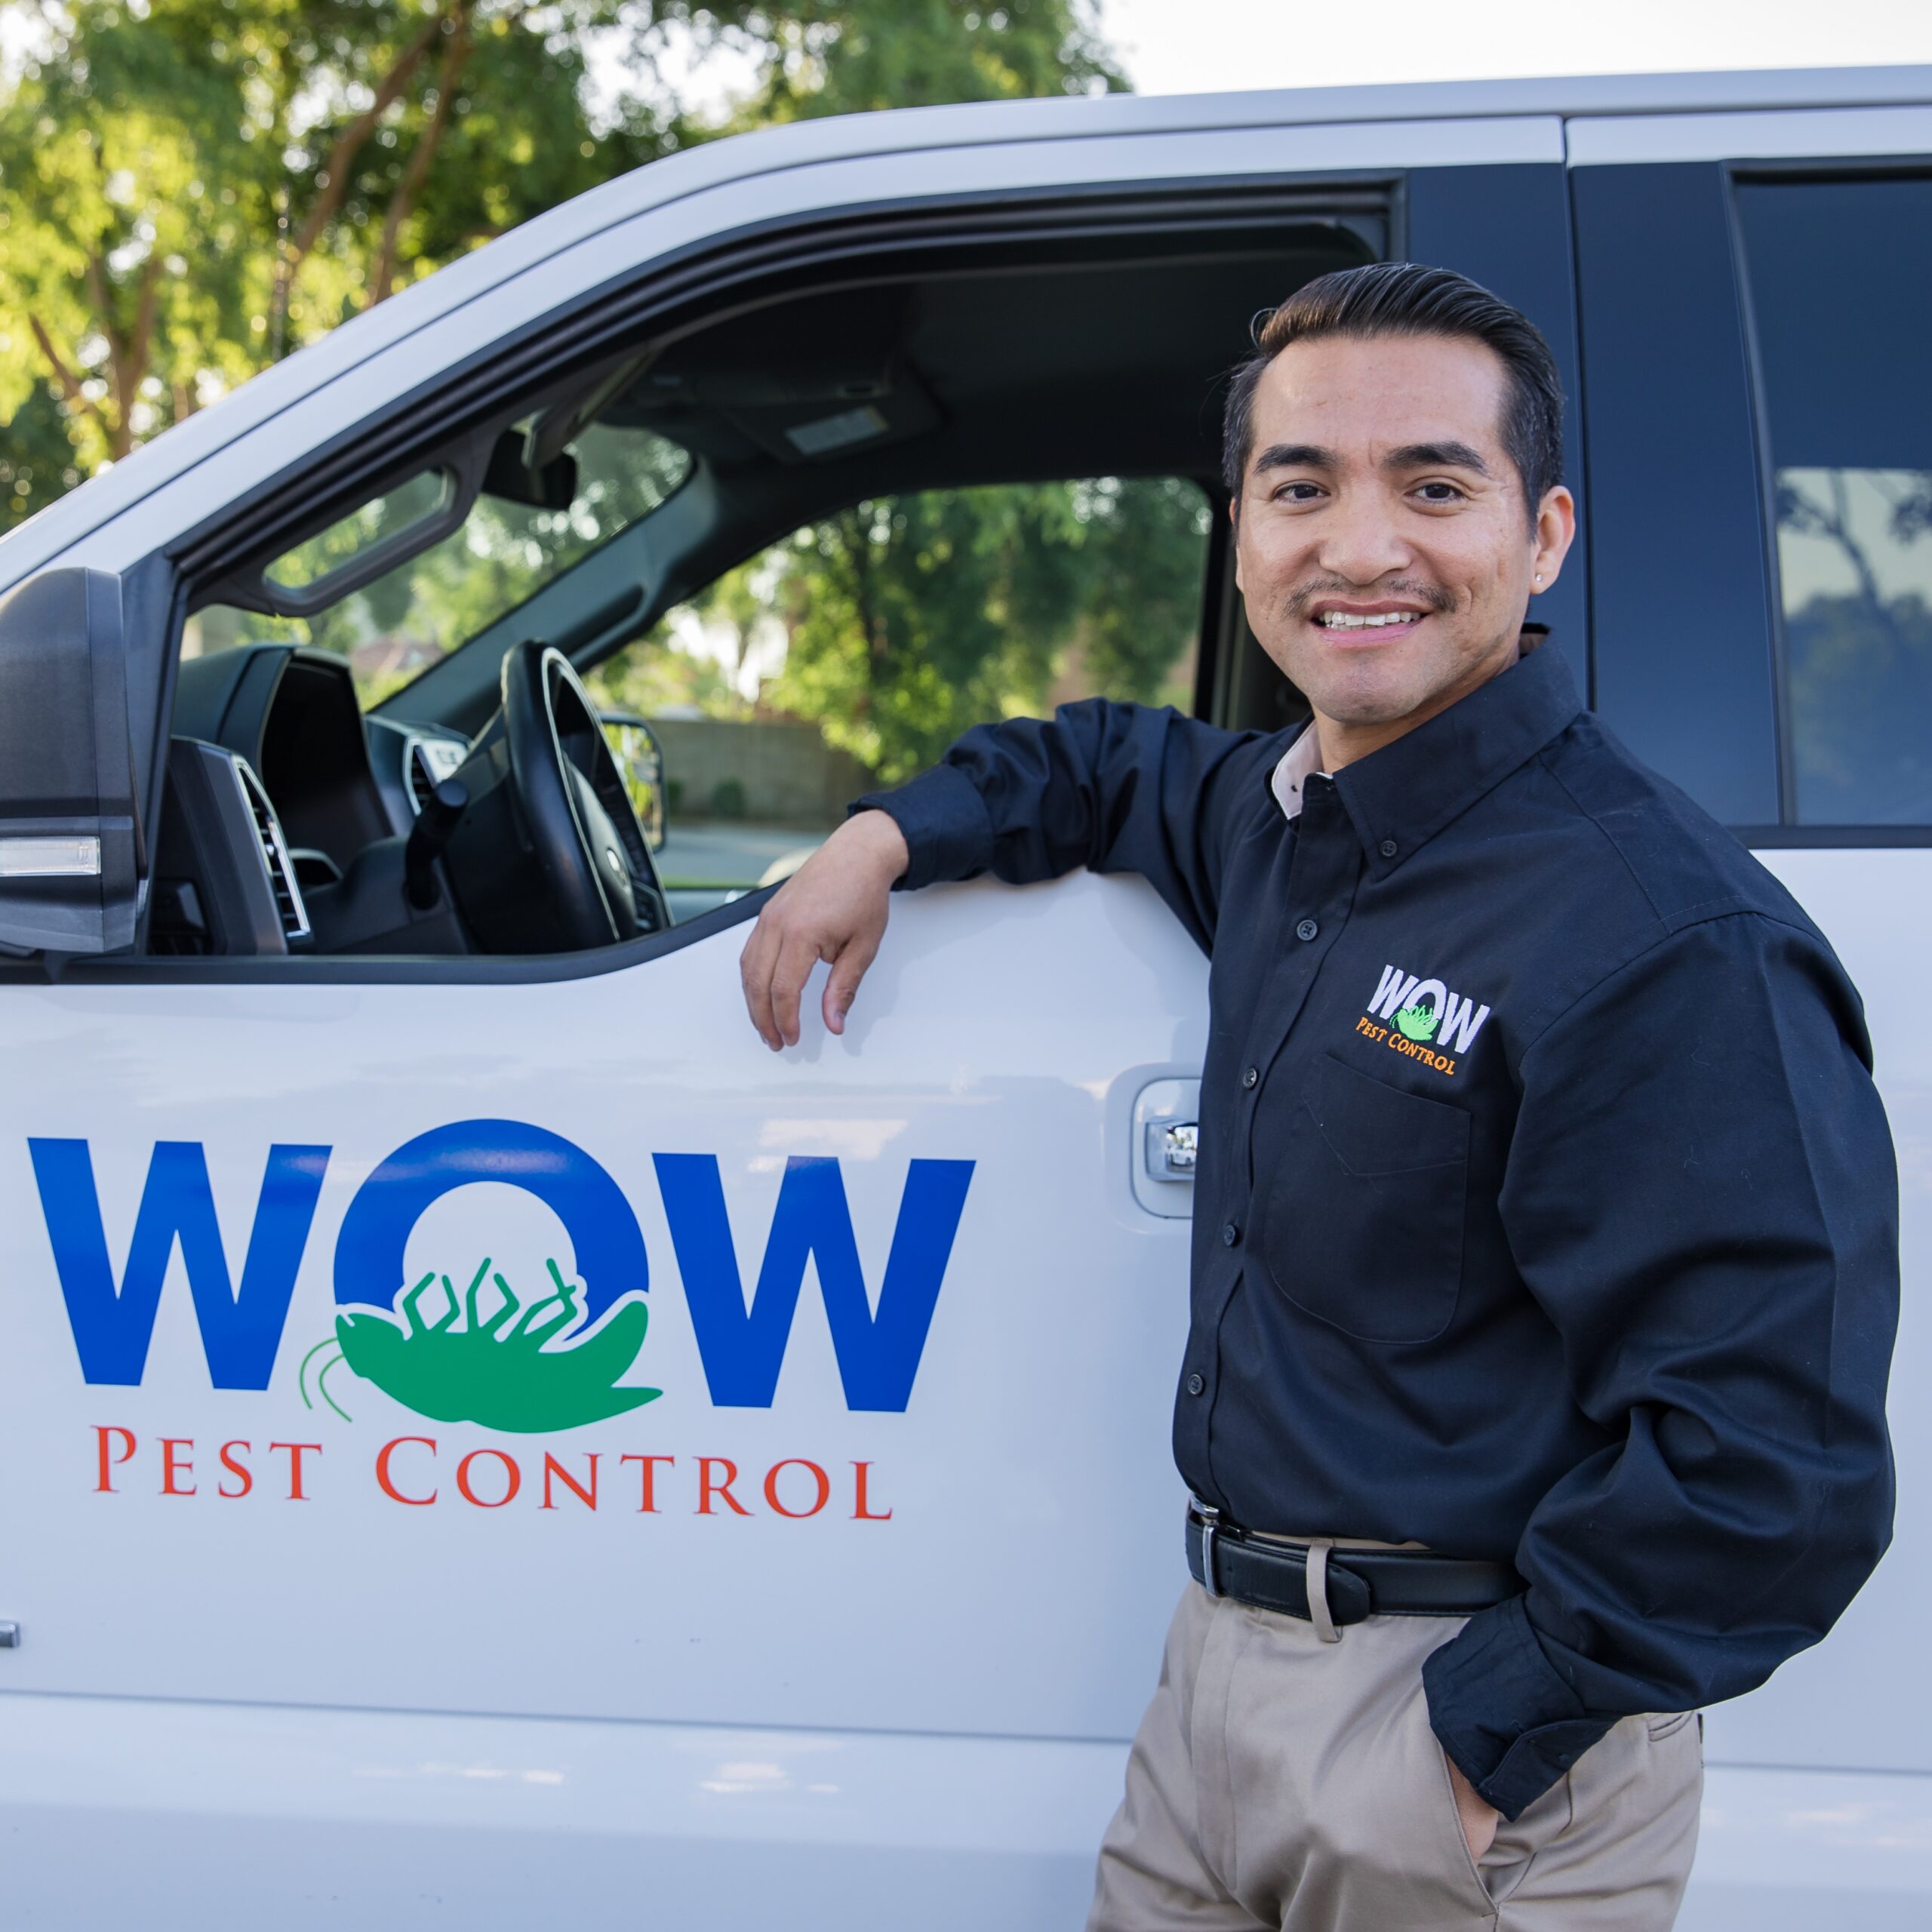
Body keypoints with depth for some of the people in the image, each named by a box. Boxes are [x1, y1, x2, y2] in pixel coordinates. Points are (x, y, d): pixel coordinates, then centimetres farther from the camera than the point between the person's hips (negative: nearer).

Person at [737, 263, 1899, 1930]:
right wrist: (889, 835, 12)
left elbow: (1773, 1464, -25)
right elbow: (1118, 760, 29)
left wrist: (1484, 1733, -21)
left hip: (1472, 1739, -8)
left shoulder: (1679, 944, -22)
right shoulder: (1277, 822, 5)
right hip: (1221, 1668, 8)